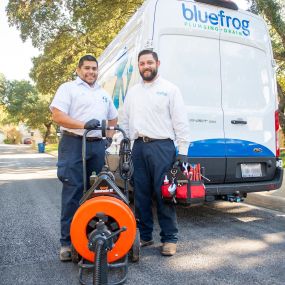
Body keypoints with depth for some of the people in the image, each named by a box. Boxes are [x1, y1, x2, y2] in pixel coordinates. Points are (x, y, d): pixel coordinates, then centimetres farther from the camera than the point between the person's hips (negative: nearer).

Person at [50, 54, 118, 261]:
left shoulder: (104, 94, 22)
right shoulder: (68, 88, 3)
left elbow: (113, 118, 29)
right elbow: (57, 115, -9)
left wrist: (108, 137, 11)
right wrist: (83, 125, -21)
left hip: (98, 146, 6)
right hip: (74, 144, -5)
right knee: (72, 194, -6)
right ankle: (68, 242, 2)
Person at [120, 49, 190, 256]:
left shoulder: (170, 89, 3)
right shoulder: (132, 92, 18)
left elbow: (181, 122, -1)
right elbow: (125, 121, 19)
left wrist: (182, 152, -7)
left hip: (162, 146, -5)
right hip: (139, 147, 5)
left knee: (164, 193, -3)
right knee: (141, 194, 8)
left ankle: (170, 239, 9)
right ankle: (145, 235, 21)